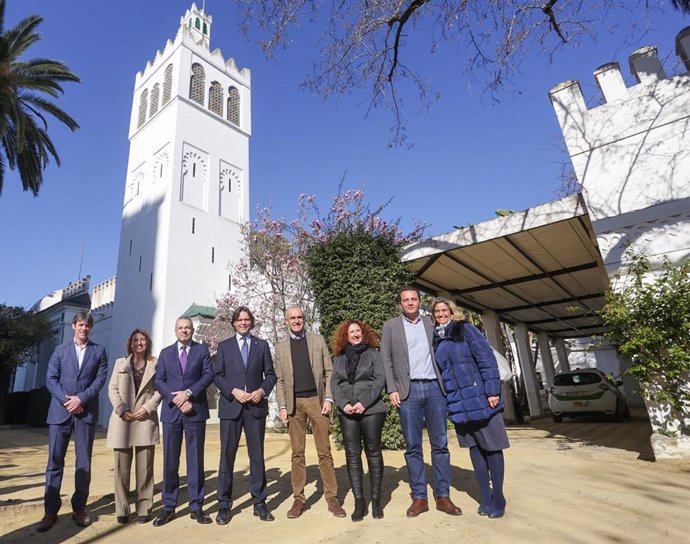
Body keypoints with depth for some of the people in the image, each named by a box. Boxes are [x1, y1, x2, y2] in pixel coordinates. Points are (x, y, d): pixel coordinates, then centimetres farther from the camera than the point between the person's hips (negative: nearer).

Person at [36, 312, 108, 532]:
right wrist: (66, 399, -11)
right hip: (60, 410, 1)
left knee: (83, 463, 4)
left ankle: (79, 509, 14)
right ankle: (51, 510, 14)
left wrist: (81, 399, -13)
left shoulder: (99, 351, 8)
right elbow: (50, 379, 2)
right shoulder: (60, 350, 10)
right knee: (54, 461, 2)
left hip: (86, 412, 0)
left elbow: (100, 379, 0)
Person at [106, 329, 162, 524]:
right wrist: (122, 410, -8)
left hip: (145, 420, -1)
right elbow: (112, 389, 6)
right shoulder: (120, 363, 13)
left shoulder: (155, 364, 7)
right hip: (122, 421, 2)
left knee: (145, 467, 2)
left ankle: (144, 509, 9)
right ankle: (122, 510, 13)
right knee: (121, 468, 4)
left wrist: (148, 408, -11)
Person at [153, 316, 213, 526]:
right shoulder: (165, 353, 12)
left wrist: (188, 393, -15)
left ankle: (196, 506, 14)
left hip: (196, 410, -1)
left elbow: (208, 375, -4)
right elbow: (158, 381, 3)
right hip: (171, 411, 2)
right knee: (170, 461, 7)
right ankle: (169, 507, 19)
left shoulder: (202, 350, 6)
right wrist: (176, 399, -11)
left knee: (195, 460, 4)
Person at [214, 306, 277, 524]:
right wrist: (234, 391, -12)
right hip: (231, 406, 0)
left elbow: (270, 374, 8)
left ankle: (259, 503, 18)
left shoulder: (262, 345, 9)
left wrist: (263, 390, -10)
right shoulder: (224, 346, 8)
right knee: (227, 455, 4)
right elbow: (217, 376, 3)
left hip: (256, 406, 1)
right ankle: (224, 505, 17)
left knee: (257, 455, 7)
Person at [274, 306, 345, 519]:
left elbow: (329, 371, 3)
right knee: (297, 453, 7)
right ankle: (299, 498, 19)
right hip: (294, 403, 1)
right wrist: (282, 406, -2)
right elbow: (280, 380, 8)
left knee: (324, 451, 3)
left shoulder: (318, 340, 6)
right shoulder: (281, 347, 9)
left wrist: (329, 398, -6)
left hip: (316, 400, -1)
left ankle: (332, 497, 13)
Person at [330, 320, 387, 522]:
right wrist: (343, 404, -10)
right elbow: (334, 384, 6)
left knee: (373, 453, 4)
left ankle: (376, 500, 15)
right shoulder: (339, 358, 12)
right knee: (352, 455, 3)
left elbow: (380, 379, -5)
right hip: (347, 413, 2)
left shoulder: (373, 353, 4)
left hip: (371, 410, -2)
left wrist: (364, 403, -14)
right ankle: (359, 501, 11)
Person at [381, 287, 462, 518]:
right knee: (413, 446, 4)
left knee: (440, 444, 6)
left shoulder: (431, 323, 12)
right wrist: (392, 389, -5)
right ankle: (419, 497, 15)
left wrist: (447, 384, 1)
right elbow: (386, 360, 3)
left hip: (434, 387, 2)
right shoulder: (390, 326, 7)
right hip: (409, 390, -2)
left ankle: (443, 496, 17)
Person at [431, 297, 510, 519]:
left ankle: (498, 497, 21)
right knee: (475, 448, 13)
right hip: (459, 403, 5)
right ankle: (486, 496, 26)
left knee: (491, 447, 6)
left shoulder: (465, 330, -5)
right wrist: (444, 400, 11)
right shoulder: (436, 340, 9)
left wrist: (492, 391, -16)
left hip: (480, 399, -5)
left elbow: (487, 358, -11)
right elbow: (438, 372, 14)